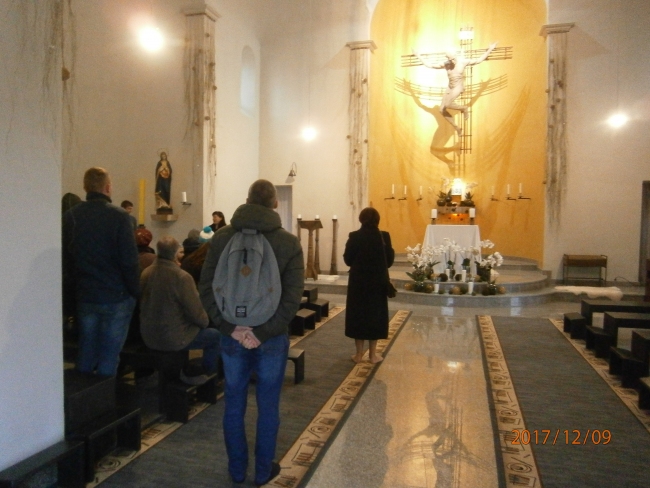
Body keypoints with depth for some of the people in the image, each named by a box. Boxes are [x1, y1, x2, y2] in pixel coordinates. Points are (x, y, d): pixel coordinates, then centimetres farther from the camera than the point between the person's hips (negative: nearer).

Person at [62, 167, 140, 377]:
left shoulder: (70, 216, 0)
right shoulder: (119, 216, -14)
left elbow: (65, 258, 6)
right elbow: (129, 260, -16)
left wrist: (75, 285, 16)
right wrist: (135, 292, -5)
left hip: (84, 296, 5)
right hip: (116, 296, -5)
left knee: (86, 352, 18)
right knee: (109, 355, 5)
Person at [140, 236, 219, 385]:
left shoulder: (146, 273, -4)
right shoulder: (182, 277, -23)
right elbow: (196, 313, -17)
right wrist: (205, 322, 6)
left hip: (148, 337, 7)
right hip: (173, 338, -7)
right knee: (215, 336, 13)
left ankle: (184, 371, 36)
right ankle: (206, 376, 22)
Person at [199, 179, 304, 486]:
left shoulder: (221, 238, -2)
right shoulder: (289, 243, -7)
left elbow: (205, 289, -7)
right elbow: (292, 298, -14)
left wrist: (230, 327, -8)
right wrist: (263, 332, -13)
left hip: (232, 336, 2)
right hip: (272, 337, -1)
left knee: (234, 404, 16)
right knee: (268, 406, 13)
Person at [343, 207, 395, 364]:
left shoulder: (354, 237, -9)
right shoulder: (384, 237, -7)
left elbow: (347, 260, -3)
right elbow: (389, 260, -1)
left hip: (358, 281, 0)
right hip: (377, 282, 1)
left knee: (358, 314, 10)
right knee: (375, 314, 11)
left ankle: (359, 354, 16)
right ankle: (373, 354, 17)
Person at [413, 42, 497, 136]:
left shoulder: (463, 62, -11)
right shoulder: (445, 64, -5)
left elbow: (478, 60, 1)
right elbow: (429, 65, 1)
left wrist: (489, 50, 0)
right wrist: (418, 56, -1)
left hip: (459, 87, -5)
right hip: (450, 88, 5)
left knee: (448, 104, -27)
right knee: (442, 110, 0)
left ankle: (464, 108, 3)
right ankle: (457, 128, 14)